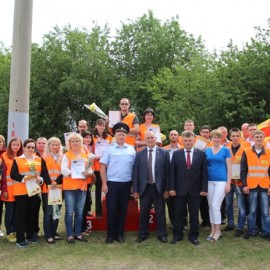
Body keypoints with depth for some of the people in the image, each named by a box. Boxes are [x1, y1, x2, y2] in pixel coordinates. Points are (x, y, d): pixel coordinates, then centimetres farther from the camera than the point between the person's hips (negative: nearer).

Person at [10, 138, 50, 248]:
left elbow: (45, 173, 4)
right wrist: (24, 178, -21)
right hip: (21, 191, -3)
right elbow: (12, 174, -9)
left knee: (33, 213, 10)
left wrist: (41, 179, -16)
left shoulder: (40, 160, 11)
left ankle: (31, 235, 24)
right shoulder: (17, 160, 2)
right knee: (21, 214, 0)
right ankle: (20, 238, 5)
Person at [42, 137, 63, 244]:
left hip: (59, 188, 4)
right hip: (47, 188, -3)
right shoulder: (44, 158, 2)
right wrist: (49, 183, -16)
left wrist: (56, 182, -11)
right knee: (48, 211, -3)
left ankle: (54, 233, 20)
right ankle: (48, 235, 4)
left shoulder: (62, 158, 11)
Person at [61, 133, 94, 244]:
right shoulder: (66, 155, -1)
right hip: (69, 187, -4)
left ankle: (78, 234, 20)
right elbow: (64, 170, -13)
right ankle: (70, 235, 7)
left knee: (79, 212, 10)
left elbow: (90, 169, 10)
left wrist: (88, 173, -14)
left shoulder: (86, 155, 12)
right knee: (70, 212, -2)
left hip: (82, 186, 4)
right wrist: (77, 174, -20)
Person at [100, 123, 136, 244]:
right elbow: (103, 166, -2)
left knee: (123, 209, 9)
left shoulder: (131, 149, 5)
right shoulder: (109, 149, -1)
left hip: (126, 183, 2)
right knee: (111, 209, 2)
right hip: (112, 183, -2)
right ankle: (110, 234, 15)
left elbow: (135, 166, 6)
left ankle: (120, 233, 21)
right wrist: (104, 183, -7)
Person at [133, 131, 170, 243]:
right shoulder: (139, 154, 3)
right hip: (144, 187, 1)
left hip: (159, 187, -1)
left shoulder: (164, 153, 0)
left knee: (160, 212, 8)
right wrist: (135, 189, -2)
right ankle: (143, 234, 25)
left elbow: (167, 171, -1)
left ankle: (162, 234, 22)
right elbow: (135, 172, 2)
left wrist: (166, 188, -4)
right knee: (144, 212, 10)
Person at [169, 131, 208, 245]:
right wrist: (171, 188, -5)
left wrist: (204, 188, -5)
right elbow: (172, 172, 1)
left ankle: (193, 236, 21)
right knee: (178, 214, 9)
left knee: (194, 214, 8)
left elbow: (204, 172, 0)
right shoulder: (176, 154, 3)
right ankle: (177, 235, 21)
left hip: (195, 190, 0)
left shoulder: (201, 154, 2)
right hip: (180, 189, 0)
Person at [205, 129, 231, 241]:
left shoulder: (225, 150, -1)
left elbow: (229, 167, -2)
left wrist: (228, 183, -7)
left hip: (221, 181, -4)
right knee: (211, 206, 7)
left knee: (215, 205, -9)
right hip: (209, 181, 4)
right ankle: (213, 230, 18)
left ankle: (218, 231, 5)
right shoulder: (207, 150, 8)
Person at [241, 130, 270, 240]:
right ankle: (251, 232, 16)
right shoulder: (246, 152, 3)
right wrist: (244, 185, -5)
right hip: (251, 186, -1)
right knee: (252, 210, 5)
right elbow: (243, 170, 2)